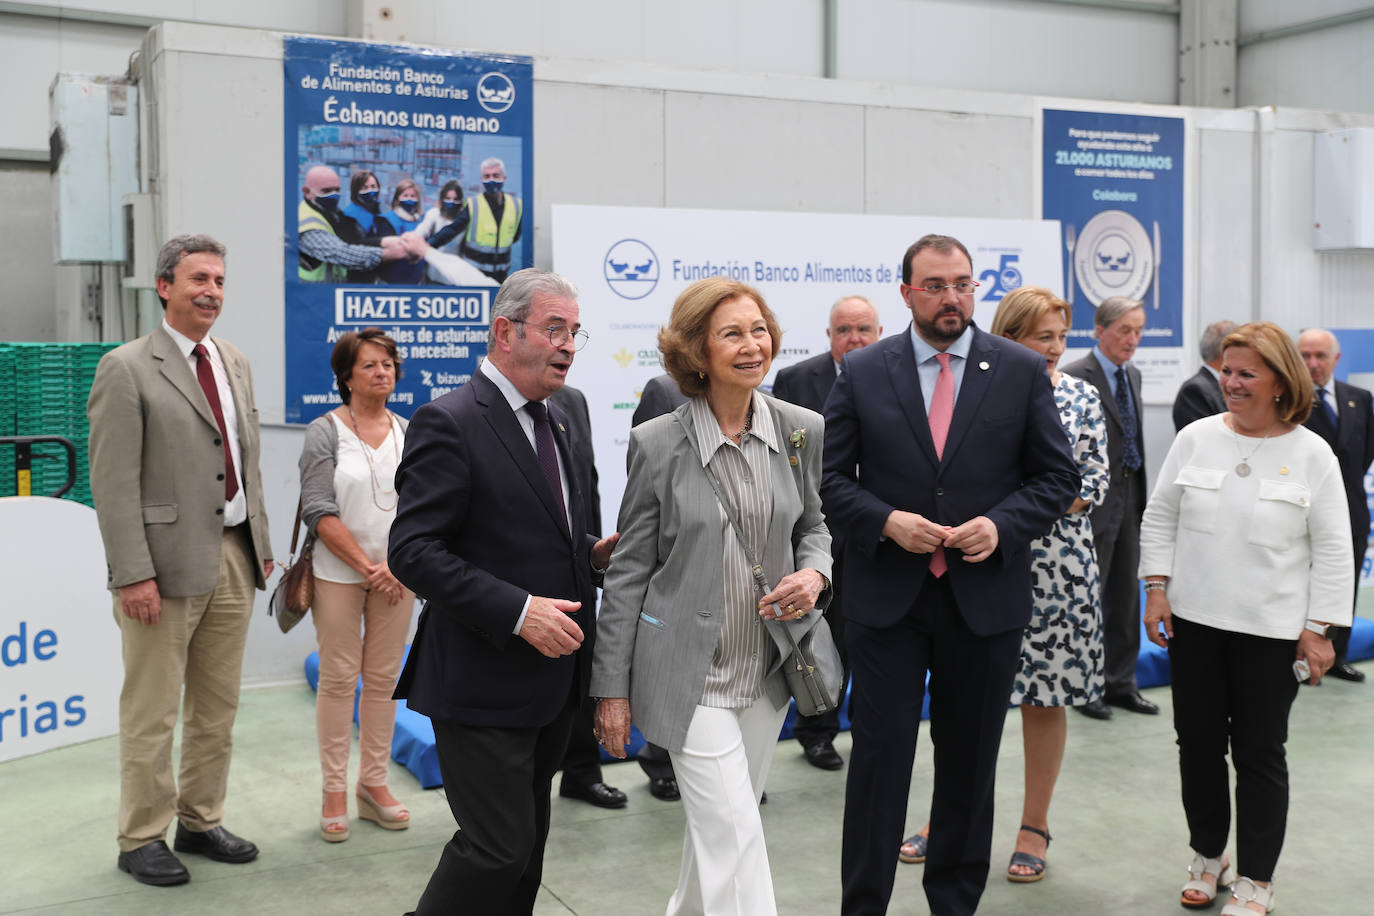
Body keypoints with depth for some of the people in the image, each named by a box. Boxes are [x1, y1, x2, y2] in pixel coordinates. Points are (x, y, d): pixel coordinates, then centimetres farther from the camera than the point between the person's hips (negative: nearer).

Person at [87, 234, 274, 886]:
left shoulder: (236, 364, 13)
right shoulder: (126, 369, -8)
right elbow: (113, 483, -13)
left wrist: (262, 545, 14)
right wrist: (134, 575, -17)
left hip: (234, 558, 7)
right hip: (167, 563, -6)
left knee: (218, 709, 14)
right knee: (151, 715, 3)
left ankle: (201, 822, 28)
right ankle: (142, 839, 18)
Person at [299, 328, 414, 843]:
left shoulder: (409, 433, 8)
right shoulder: (325, 432, -4)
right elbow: (320, 512, -11)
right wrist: (368, 567, -15)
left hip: (396, 574, 4)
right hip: (339, 573, -3)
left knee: (384, 678, 7)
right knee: (338, 678, 0)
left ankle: (374, 783, 17)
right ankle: (334, 791, 10)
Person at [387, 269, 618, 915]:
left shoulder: (554, 422, 12)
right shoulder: (449, 423, -15)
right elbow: (413, 552, -21)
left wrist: (591, 552, 3)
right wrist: (518, 611, -26)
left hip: (550, 680, 9)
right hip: (484, 685, -8)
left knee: (527, 843, 18)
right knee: (498, 847, -4)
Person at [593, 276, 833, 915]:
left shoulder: (803, 430, -1)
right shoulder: (657, 443, -9)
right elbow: (629, 569, -4)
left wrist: (814, 575, -10)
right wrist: (613, 687, -4)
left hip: (766, 670, 4)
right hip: (689, 675, -4)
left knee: (717, 825, 18)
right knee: (735, 835, -7)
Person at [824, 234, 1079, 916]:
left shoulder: (1023, 370, 3)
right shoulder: (861, 372, 2)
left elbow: (1058, 476, 4)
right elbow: (830, 477, 2)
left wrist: (1001, 525, -12)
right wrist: (887, 522, -14)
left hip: (986, 597, 1)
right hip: (886, 597, -1)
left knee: (970, 759, 13)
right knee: (879, 755, 1)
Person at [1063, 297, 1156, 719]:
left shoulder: (1133, 375, 12)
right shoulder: (1075, 377, -13)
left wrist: (1141, 496, 13)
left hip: (1129, 500, 8)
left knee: (1125, 596, 13)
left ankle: (1120, 683, 24)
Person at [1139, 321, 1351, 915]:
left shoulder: (1311, 454, -4)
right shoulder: (1196, 438, 2)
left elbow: (1332, 549, -2)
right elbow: (1160, 517, 9)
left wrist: (1319, 629, -6)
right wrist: (1157, 589, 1)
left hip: (1271, 631, -2)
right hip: (1193, 622, 3)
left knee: (1260, 754, 5)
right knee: (1198, 745, 11)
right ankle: (1208, 857, 29)